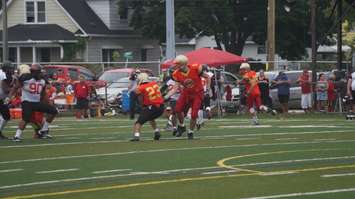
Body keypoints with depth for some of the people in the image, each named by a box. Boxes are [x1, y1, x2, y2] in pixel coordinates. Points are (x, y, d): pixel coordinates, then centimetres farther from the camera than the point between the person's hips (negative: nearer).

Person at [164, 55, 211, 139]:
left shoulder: (196, 69, -23)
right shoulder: (177, 74, -13)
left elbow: (207, 77, -9)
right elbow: (175, 88, -11)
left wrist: (208, 90, -12)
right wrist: (165, 97, -23)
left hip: (197, 94, -3)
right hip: (186, 93, 3)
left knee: (194, 114, -8)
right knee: (178, 109, -14)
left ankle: (190, 132, 14)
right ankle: (181, 126, 13)